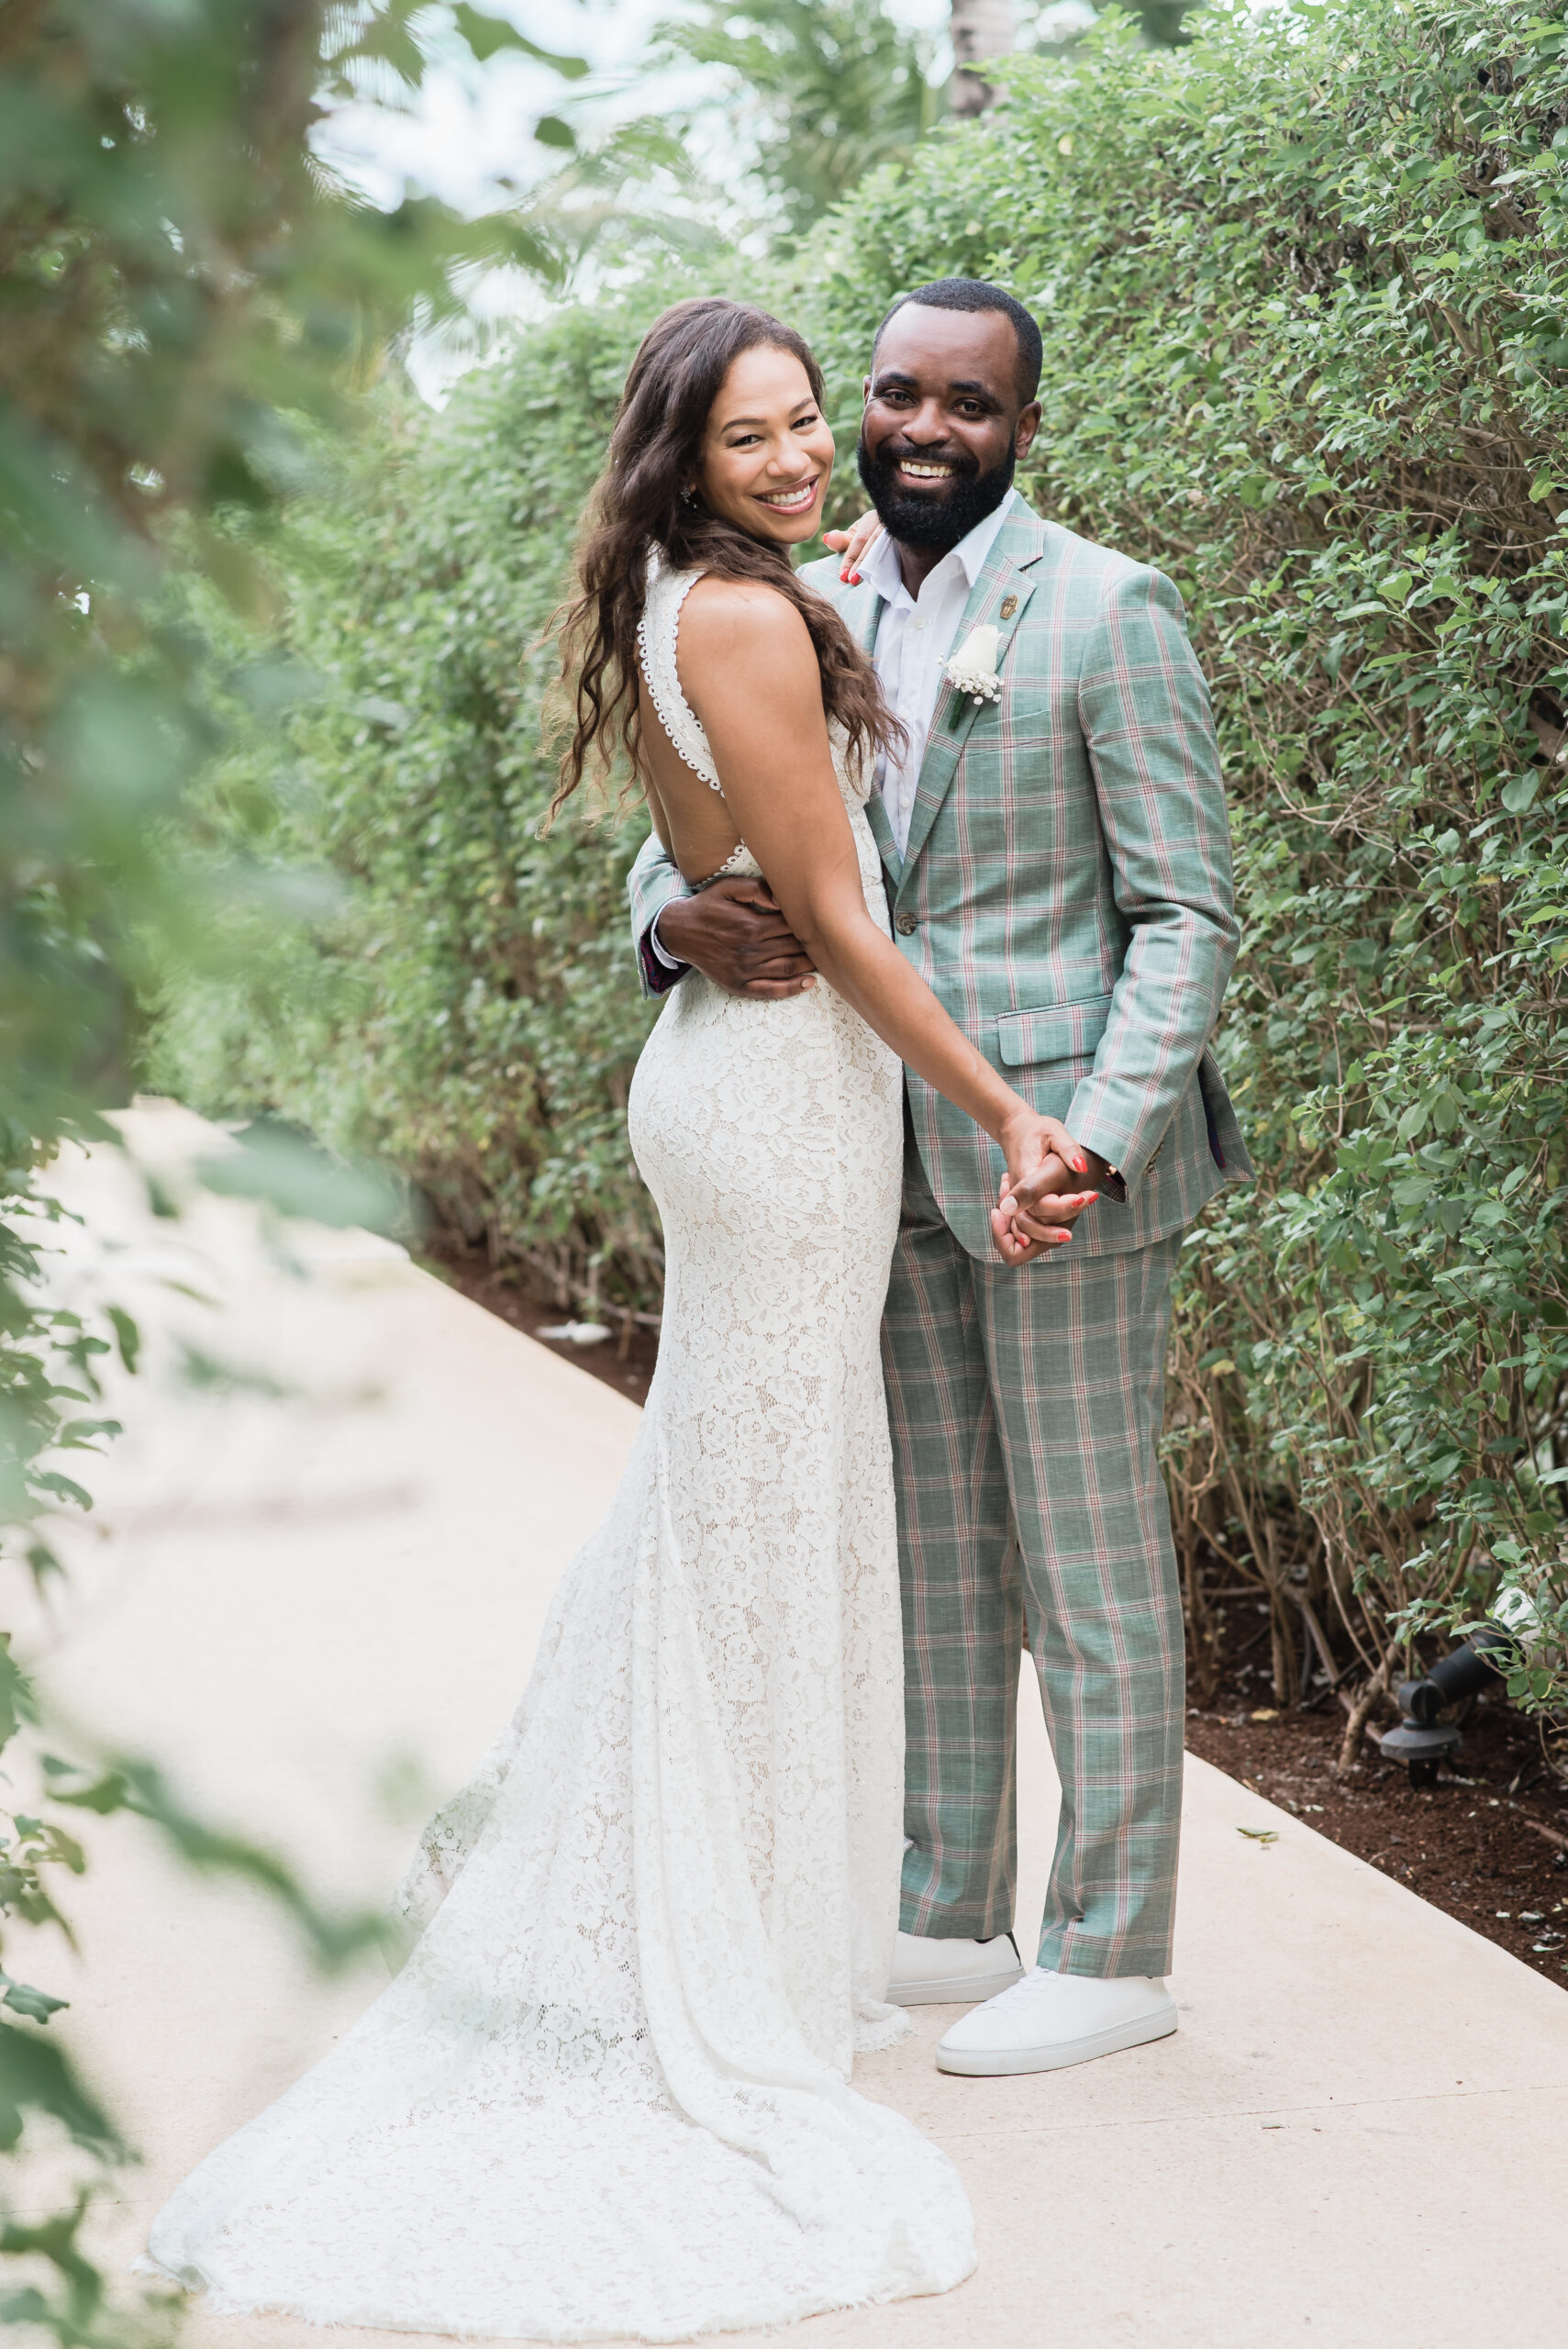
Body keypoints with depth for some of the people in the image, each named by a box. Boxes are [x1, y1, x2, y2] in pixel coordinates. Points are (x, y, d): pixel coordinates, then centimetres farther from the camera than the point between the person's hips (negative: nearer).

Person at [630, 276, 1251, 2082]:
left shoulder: (1106, 611, -8)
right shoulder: (814, 617, 9)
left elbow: (1187, 913, -10)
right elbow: (681, 833, 11)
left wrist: (1096, 1139, -22)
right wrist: (680, 921, -14)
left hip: (1062, 1152, -6)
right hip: (895, 1160, 6)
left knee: (1088, 1561, 1)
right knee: (934, 1549, 14)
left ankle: (1110, 1954, 12)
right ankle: (949, 1918, 25)